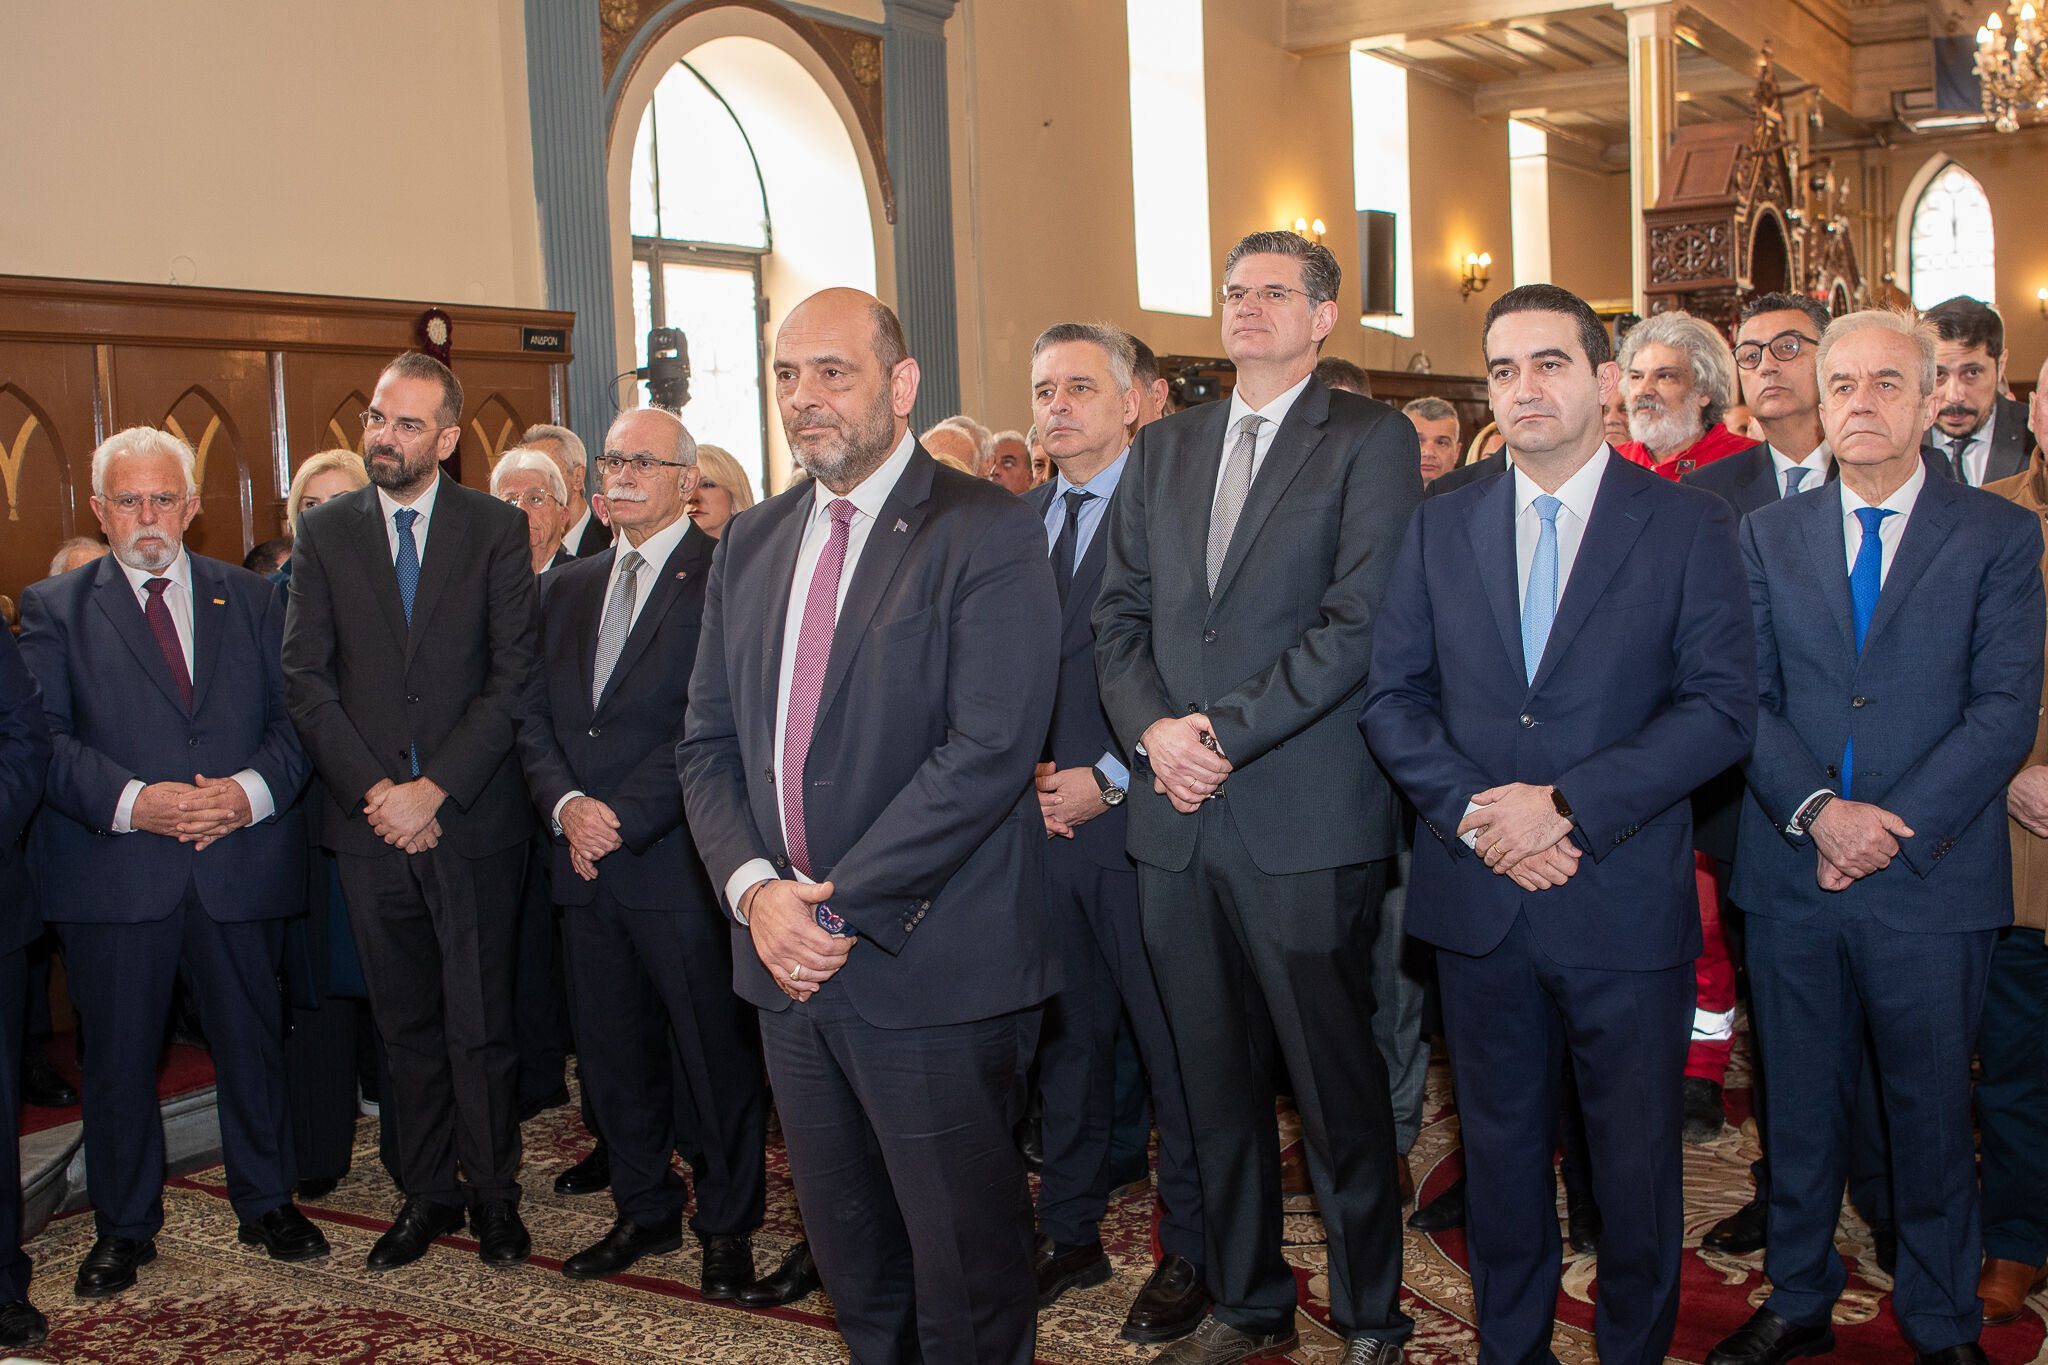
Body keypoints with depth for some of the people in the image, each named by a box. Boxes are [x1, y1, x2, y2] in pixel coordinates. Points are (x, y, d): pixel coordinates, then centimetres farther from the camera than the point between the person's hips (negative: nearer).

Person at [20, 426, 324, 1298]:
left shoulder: (251, 599, 11)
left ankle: (266, 1205, 28)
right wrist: (133, 801, -19)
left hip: (240, 863, 2)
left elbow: (296, 719, 6)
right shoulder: (55, 607, 6)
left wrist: (251, 791, -13)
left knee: (254, 1041, 10)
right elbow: (43, 737, -5)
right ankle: (124, 1229, 25)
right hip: (112, 870, -1)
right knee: (119, 1055, 8)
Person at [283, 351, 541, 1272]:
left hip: (472, 817, -2)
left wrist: (435, 789, -12)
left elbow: (513, 677, -5)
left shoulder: (497, 529, 0)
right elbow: (306, 678, 2)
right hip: (369, 818, 2)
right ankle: (427, 1192, 25)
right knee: (405, 1023, 11)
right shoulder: (325, 532, 7)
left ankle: (493, 1192, 20)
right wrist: (373, 790, -9)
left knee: (480, 1023, 3)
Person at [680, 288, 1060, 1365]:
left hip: (933, 968, -6)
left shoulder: (987, 533, -9)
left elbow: (988, 751, -19)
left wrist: (844, 903, -18)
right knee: (849, 1256, 18)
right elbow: (709, 742, 10)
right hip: (788, 956, 6)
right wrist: (754, 887, -7)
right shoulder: (751, 543, 12)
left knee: (965, 1274, 7)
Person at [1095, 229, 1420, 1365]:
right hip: (1177, 818, 5)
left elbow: (1359, 624, -11)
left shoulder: (1370, 442, 0)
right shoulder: (1162, 451, 17)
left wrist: (1223, 731, -14)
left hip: (1306, 816, -5)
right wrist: (1152, 730, -6)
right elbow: (1119, 616, 12)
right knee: (1215, 1081, 13)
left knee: (1338, 1085, 4)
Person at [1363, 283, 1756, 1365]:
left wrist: (1565, 805, -18)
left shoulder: (1688, 525, -3)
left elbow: (1721, 709, -10)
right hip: (1477, 900, 3)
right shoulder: (1442, 526, 6)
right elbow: (1394, 696, 4)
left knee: (1635, 1152, 11)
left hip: (1626, 903, -2)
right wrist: (1473, 811, -12)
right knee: (1499, 1143, 16)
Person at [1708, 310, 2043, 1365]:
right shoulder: (1768, 536, 8)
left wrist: (1895, 832, -15)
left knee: (1931, 1111, 11)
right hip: (1791, 875, 2)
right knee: (1797, 1105, 13)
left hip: (1932, 880, -2)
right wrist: (1816, 811, -14)